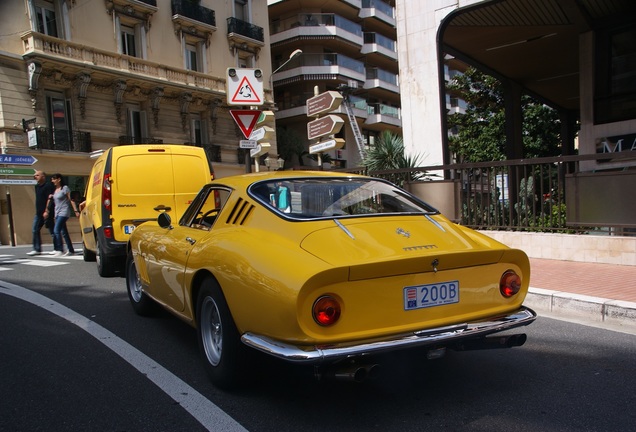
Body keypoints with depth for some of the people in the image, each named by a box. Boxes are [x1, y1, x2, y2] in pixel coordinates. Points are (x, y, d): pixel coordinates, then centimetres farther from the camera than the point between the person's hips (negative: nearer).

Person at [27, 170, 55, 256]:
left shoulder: (48, 185, -11)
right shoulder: (37, 186, 15)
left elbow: (50, 199, -17)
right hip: (38, 213, 9)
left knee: (52, 231, -3)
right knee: (35, 230, 6)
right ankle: (37, 249, 11)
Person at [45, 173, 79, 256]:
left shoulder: (65, 188, -6)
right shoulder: (54, 190, 14)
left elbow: (71, 200, -8)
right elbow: (51, 200, 24)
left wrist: (75, 211, -12)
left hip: (64, 212, -7)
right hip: (57, 213, 7)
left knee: (56, 230, -15)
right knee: (63, 232, 7)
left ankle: (60, 250, -11)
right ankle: (71, 250, 12)